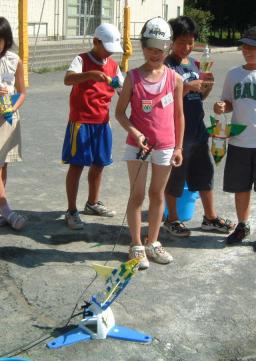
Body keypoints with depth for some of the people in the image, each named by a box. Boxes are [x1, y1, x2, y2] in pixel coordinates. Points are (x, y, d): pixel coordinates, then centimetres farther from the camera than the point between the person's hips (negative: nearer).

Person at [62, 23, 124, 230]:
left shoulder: (113, 65, 9)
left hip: (102, 121, 6)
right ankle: (72, 211, 6)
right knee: (77, 165, -1)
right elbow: (68, 79, -28)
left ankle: (93, 204, 33)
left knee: (99, 164, 14)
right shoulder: (82, 60, -9)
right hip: (81, 121, -6)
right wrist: (91, 74, -42)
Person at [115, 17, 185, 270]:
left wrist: (178, 147, 4)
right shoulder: (133, 77, -5)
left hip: (165, 146, 2)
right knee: (137, 195, 4)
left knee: (158, 195, 13)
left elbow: (178, 115, 5)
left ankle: (152, 243, 27)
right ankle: (136, 246, 17)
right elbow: (119, 112, -3)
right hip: (138, 145, -2)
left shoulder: (174, 78, 0)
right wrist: (135, 133, -18)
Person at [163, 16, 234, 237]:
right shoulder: (167, 66, -10)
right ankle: (172, 219, 23)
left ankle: (210, 217, 28)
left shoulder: (193, 63, 12)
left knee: (205, 172, 14)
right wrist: (187, 87, -27)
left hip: (198, 130, 8)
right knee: (175, 177, 6)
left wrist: (208, 86, -3)